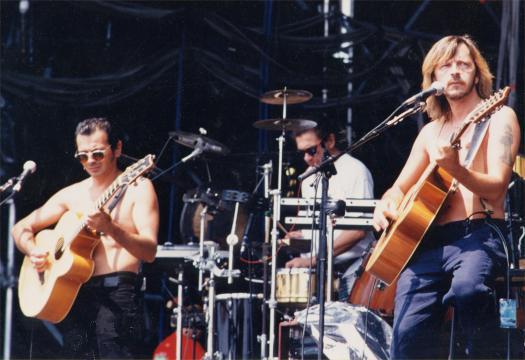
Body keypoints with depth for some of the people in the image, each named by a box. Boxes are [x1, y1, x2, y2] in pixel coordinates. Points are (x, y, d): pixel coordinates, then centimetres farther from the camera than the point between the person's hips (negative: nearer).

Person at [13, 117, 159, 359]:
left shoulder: (137, 188, 1)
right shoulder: (72, 195, 15)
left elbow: (149, 252, -10)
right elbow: (21, 228, 22)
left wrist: (111, 229, -27)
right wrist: (33, 251, 0)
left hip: (117, 292, -6)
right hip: (75, 293, 6)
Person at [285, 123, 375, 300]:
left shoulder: (354, 171, -8)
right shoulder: (310, 176, 17)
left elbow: (359, 231, -16)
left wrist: (315, 259, -20)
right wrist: (300, 235, 6)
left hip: (349, 265, -6)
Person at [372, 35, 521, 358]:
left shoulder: (498, 118, 5)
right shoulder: (431, 132, 22)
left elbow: (496, 188, -8)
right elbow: (400, 188, 28)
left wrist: (455, 169, -27)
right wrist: (387, 205, 3)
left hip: (480, 235, -5)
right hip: (428, 241, 5)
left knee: (468, 288, -39)